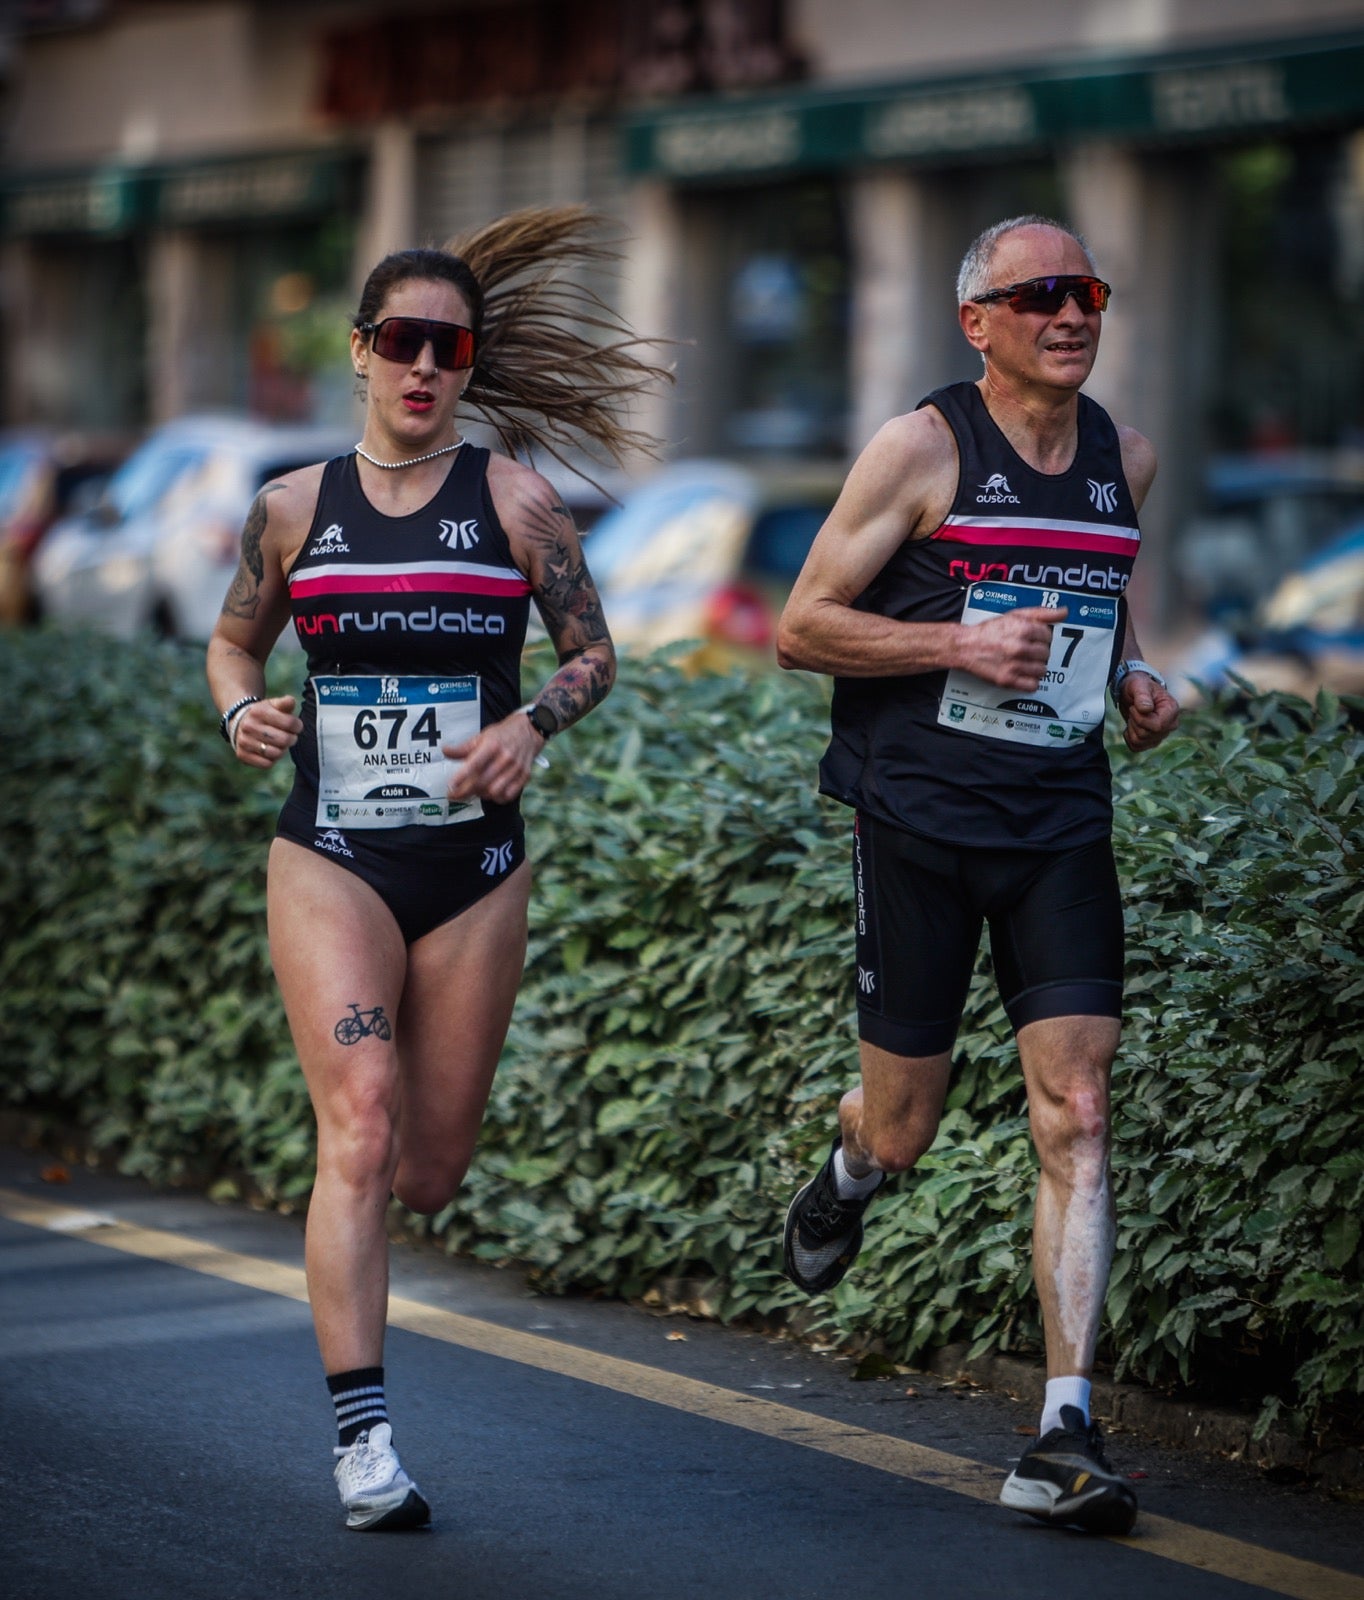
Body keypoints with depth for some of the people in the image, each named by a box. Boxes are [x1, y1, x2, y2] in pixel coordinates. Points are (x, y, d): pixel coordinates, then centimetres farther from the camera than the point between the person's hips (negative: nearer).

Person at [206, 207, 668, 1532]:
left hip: (473, 866, 1)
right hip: (329, 859, -1)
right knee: (358, 1126, -18)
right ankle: (362, 1442, -15)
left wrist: (533, 724, -12)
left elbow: (593, 649, 8)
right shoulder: (292, 508, 3)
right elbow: (233, 640, 17)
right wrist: (241, 712, -5)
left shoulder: (514, 503, 0)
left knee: (427, 1174, 7)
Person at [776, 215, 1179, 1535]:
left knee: (1076, 1114, -9)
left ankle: (1065, 1438, -9)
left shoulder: (1125, 459, 9)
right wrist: (961, 644, -18)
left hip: (1061, 826, 3)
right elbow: (799, 628, -6)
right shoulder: (922, 449, -6)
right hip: (919, 819, -3)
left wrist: (1133, 673, 7)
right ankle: (845, 1172, 46)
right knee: (904, 1131, 6)